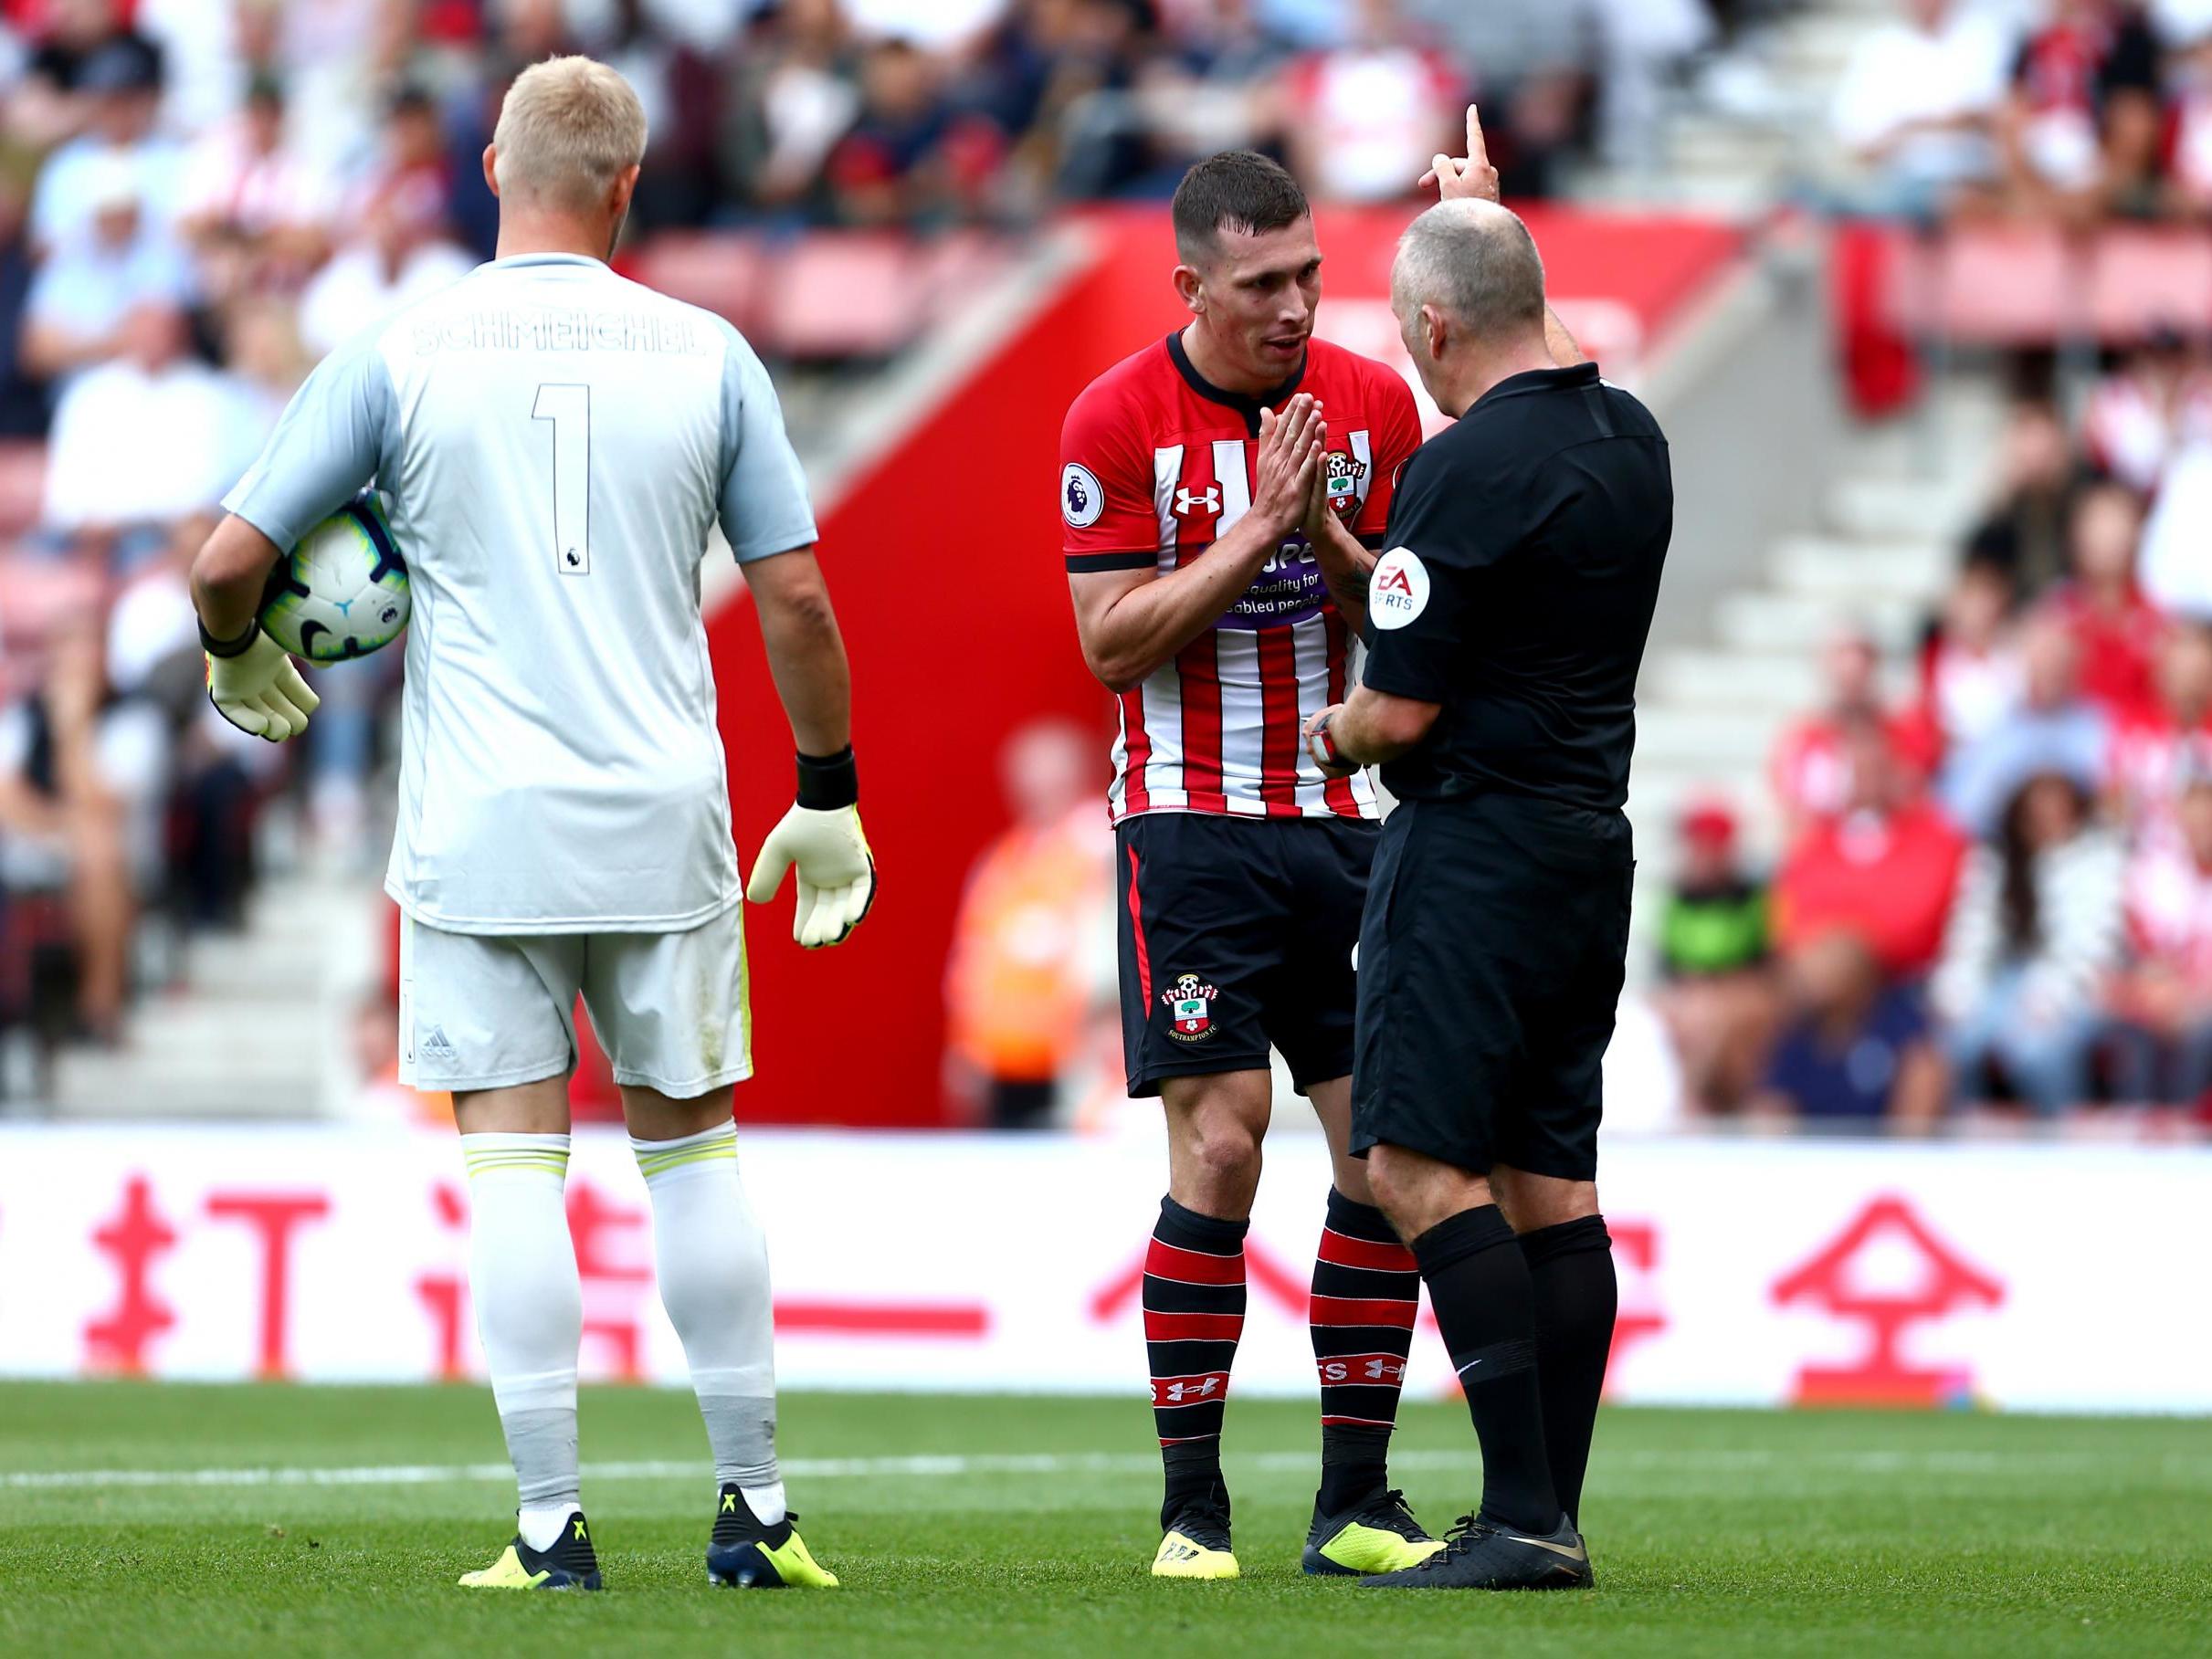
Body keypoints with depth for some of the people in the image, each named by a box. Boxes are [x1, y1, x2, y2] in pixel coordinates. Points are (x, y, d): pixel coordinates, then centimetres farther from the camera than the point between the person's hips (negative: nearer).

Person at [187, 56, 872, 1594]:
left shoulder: (400, 354, -1)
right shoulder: (706, 355, 2)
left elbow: (229, 563, -2)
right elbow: (796, 599, 4)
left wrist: (237, 660, 21)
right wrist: (829, 798, 15)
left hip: (479, 825, -1)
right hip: (662, 821, 1)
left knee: (514, 1159, 1)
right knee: (693, 1144, 12)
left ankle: (553, 1527, -3)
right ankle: (755, 1509, 14)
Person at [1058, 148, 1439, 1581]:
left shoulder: (1373, 403, 4)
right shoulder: (1118, 420, -5)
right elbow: (1111, 643, -8)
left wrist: (1327, 535, -14)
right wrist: (1253, 534, -16)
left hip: (1349, 819, 4)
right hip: (1194, 826, -4)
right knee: (1219, 1152, -10)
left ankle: (1356, 1502, 6)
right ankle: (1191, 1507, -3)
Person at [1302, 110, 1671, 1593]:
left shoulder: (1465, 471, -16)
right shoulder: (1630, 439, 9)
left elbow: (1403, 706, -16)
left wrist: (1341, 734, 6)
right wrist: (1481, 214, 44)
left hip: (1477, 844, -9)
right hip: (1591, 844, 9)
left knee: (1420, 1161, -9)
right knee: (1548, 1178, 10)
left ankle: (1522, 1514, -16)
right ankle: (1554, 1515, 9)